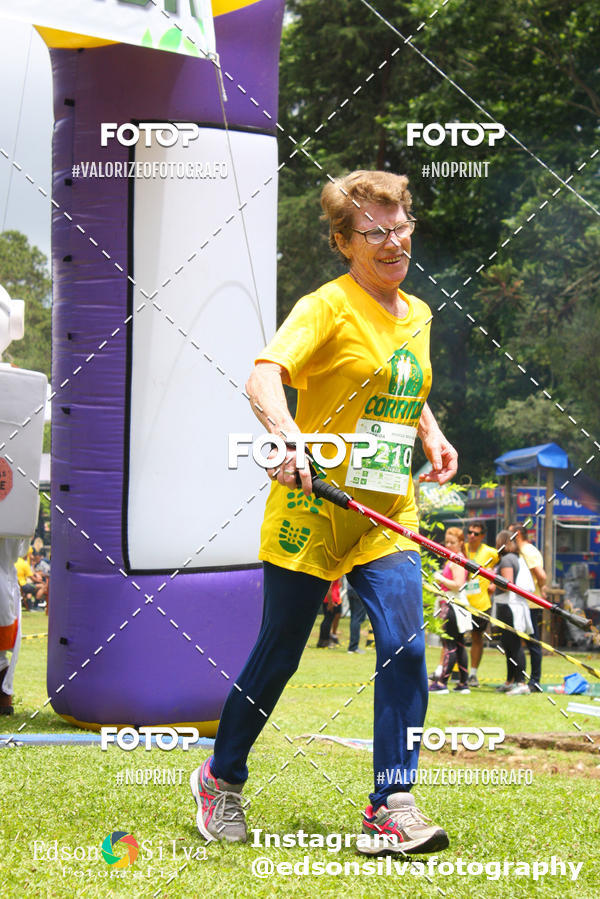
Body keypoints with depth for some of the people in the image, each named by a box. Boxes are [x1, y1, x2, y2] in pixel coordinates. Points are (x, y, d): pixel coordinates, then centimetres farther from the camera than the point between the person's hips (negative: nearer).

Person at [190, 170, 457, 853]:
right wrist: (289, 435, -42)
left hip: (387, 517, 5)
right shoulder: (328, 307, -9)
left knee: (404, 648, -11)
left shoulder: (417, 315, 13)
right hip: (313, 511, -5)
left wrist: (432, 436, 14)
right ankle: (221, 779, 29)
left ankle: (392, 807, -5)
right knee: (278, 653, 7)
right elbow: (263, 375, -25)